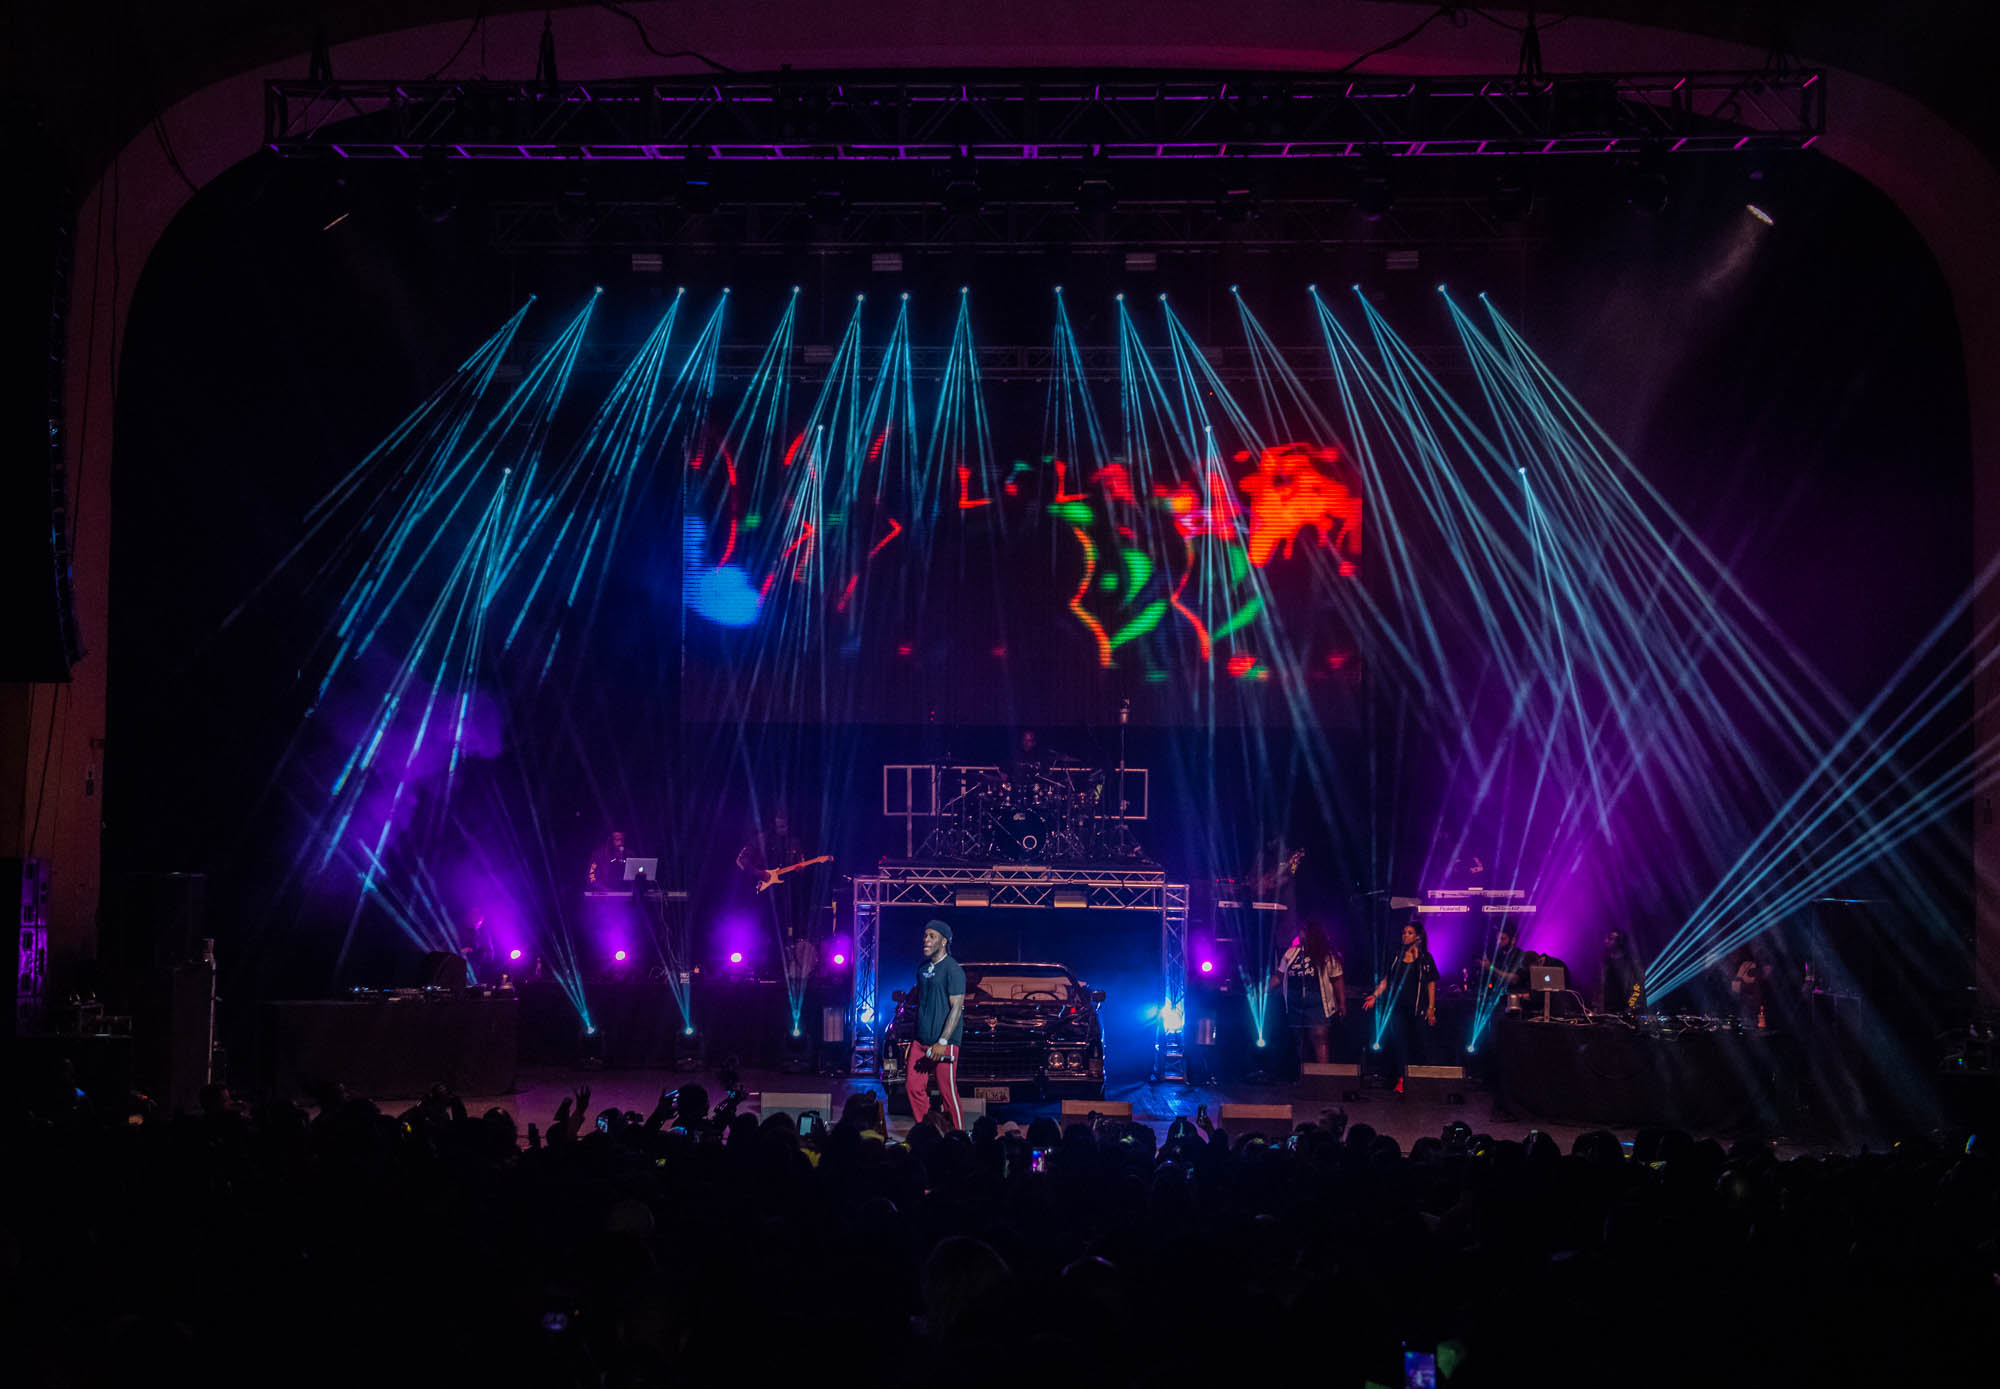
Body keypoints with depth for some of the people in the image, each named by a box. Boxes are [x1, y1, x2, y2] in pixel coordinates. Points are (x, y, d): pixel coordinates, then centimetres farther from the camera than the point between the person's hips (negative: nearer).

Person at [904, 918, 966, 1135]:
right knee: (913, 1086, 4)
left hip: (943, 1043, -7)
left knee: (947, 1092, -4)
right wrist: (914, 1037, 18)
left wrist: (942, 1042, -21)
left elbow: (956, 1007, -15)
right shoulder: (924, 968, 14)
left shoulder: (953, 969, -10)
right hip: (921, 1040, 7)